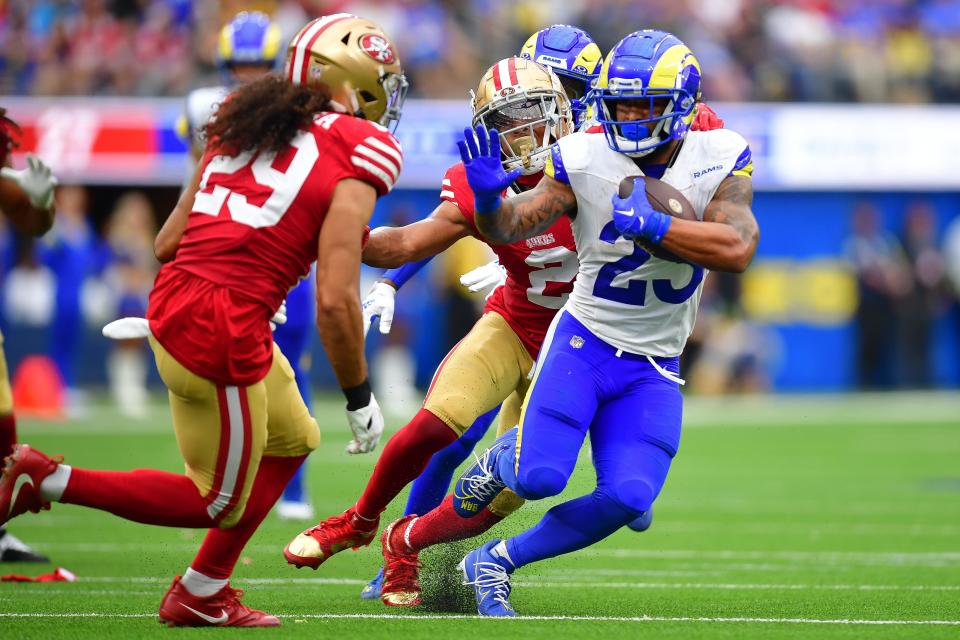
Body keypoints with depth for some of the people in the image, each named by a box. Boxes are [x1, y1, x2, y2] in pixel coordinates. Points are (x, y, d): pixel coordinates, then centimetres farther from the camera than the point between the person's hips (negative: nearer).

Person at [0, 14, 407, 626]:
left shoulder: (242, 128, 13)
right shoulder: (352, 167, -9)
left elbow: (168, 241, 14)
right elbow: (335, 300, -13)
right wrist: (360, 397, -1)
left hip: (174, 297, 8)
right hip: (223, 335, -8)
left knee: (292, 440, 26)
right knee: (220, 503, 12)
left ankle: (202, 594, 29)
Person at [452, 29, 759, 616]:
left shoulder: (719, 161, -8)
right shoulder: (585, 161, -10)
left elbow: (738, 250, -22)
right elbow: (509, 227, -12)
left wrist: (649, 226, -29)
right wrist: (489, 197, -35)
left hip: (654, 369, 2)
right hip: (584, 341, -2)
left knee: (627, 499, -15)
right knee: (539, 477, -20)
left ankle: (495, 562, 5)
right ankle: (504, 457, 20)